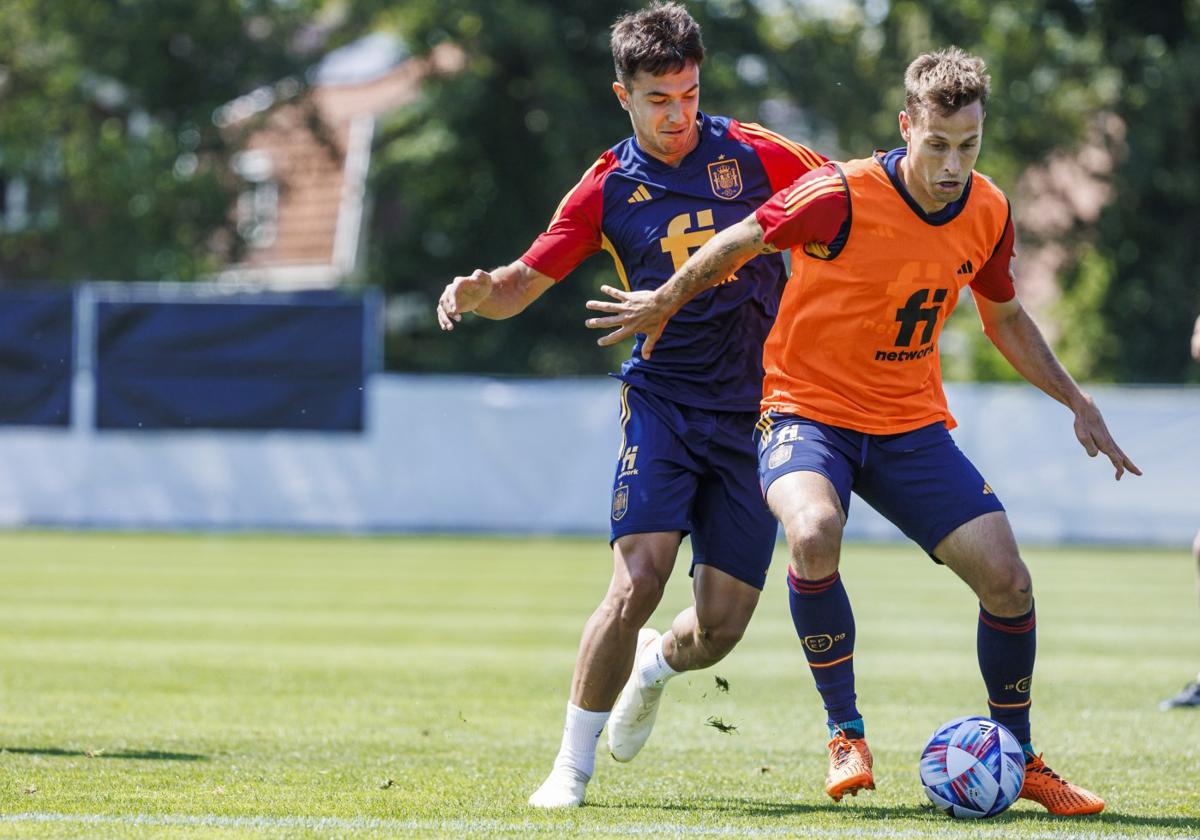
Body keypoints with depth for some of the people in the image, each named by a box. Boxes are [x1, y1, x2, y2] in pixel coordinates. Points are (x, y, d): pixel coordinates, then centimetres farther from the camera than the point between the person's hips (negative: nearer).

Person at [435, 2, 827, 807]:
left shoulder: (753, 154, -1)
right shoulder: (609, 189, -1)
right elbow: (523, 284, 2)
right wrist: (480, 291, -20)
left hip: (754, 412, 1)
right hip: (663, 400, -1)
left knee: (721, 627, -2)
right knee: (638, 581, -20)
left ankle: (658, 663, 36)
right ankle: (573, 765, -5)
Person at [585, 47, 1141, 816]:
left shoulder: (987, 213, -4)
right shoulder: (843, 198, -21)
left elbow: (1005, 317, 16)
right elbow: (742, 242, -4)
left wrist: (1076, 402, 12)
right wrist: (665, 305, 9)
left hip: (912, 422, 5)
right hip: (810, 408, -5)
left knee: (1006, 577, -8)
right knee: (815, 536, -35)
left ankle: (1018, 759, 14)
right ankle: (846, 733, -15)